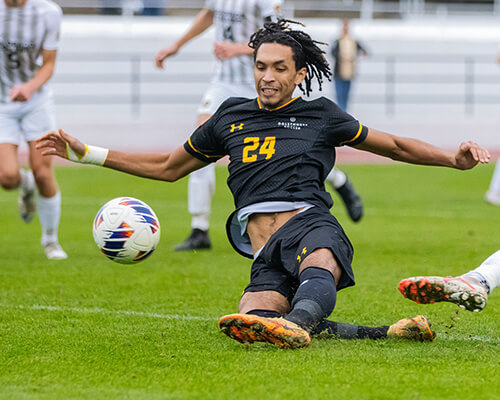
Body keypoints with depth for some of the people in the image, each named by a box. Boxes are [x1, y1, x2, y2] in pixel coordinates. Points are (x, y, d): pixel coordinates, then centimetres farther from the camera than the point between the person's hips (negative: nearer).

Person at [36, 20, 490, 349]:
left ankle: (295, 324, -73)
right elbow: (167, 167, 35)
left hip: (311, 224, -2)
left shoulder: (320, 115, 17)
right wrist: (84, 153, 31)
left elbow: (396, 146, 25)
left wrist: (453, 159, 8)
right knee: (249, 325, -32)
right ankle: (382, 333, -28)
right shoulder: (231, 116, 25)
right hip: (265, 253, 2)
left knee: (319, 266, -42)